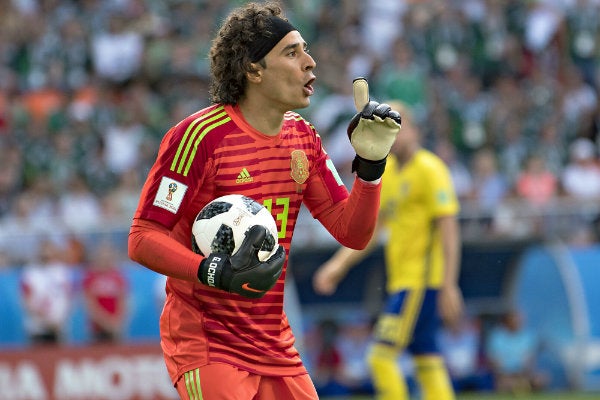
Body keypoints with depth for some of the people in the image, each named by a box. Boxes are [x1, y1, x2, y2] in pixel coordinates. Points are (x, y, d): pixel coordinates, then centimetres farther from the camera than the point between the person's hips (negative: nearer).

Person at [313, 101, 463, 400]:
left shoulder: (429, 170, -9)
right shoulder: (387, 171, 15)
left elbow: (449, 231, -13)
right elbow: (370, 230, 21)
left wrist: (449, 286, -19)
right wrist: (339, 265, 11)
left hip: (422, 281, -8)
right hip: (401, 282, 8)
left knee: (382, 356, -12)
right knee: (427, 363, 6)